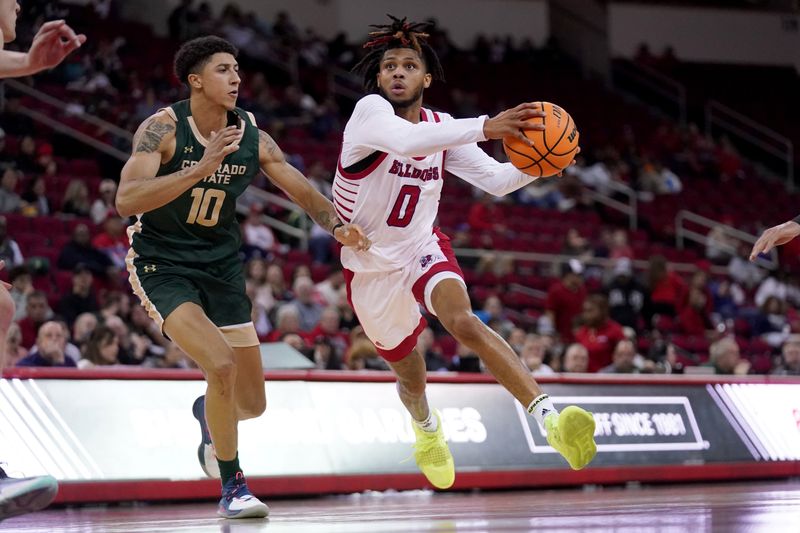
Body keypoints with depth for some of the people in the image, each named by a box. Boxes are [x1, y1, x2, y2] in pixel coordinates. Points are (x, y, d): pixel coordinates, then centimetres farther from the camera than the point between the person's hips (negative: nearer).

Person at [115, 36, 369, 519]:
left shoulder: (254, 139, -5)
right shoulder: (164, 128, -19)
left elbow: (305, 192, 3)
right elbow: (126, 200, -31)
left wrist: (339, 225, -17)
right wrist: (199, 169, -38)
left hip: (222, 266, 5)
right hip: (162, 265, -5)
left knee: (252, 403, 5)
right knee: (221, 365, -27)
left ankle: (208, 413, 43)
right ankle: (233, 487, -8)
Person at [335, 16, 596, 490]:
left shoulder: (442, 128, -3)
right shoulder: (370, 111, -19)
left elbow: (496, 179, -4)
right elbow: (406, 140, -42)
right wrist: (484, 127, -52)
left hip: (423, 249, 1)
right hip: (370, 266, -1)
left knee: (463, 321, -31)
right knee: (409, 371, 16)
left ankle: (549, 416, -46)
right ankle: (427, 428, 55)